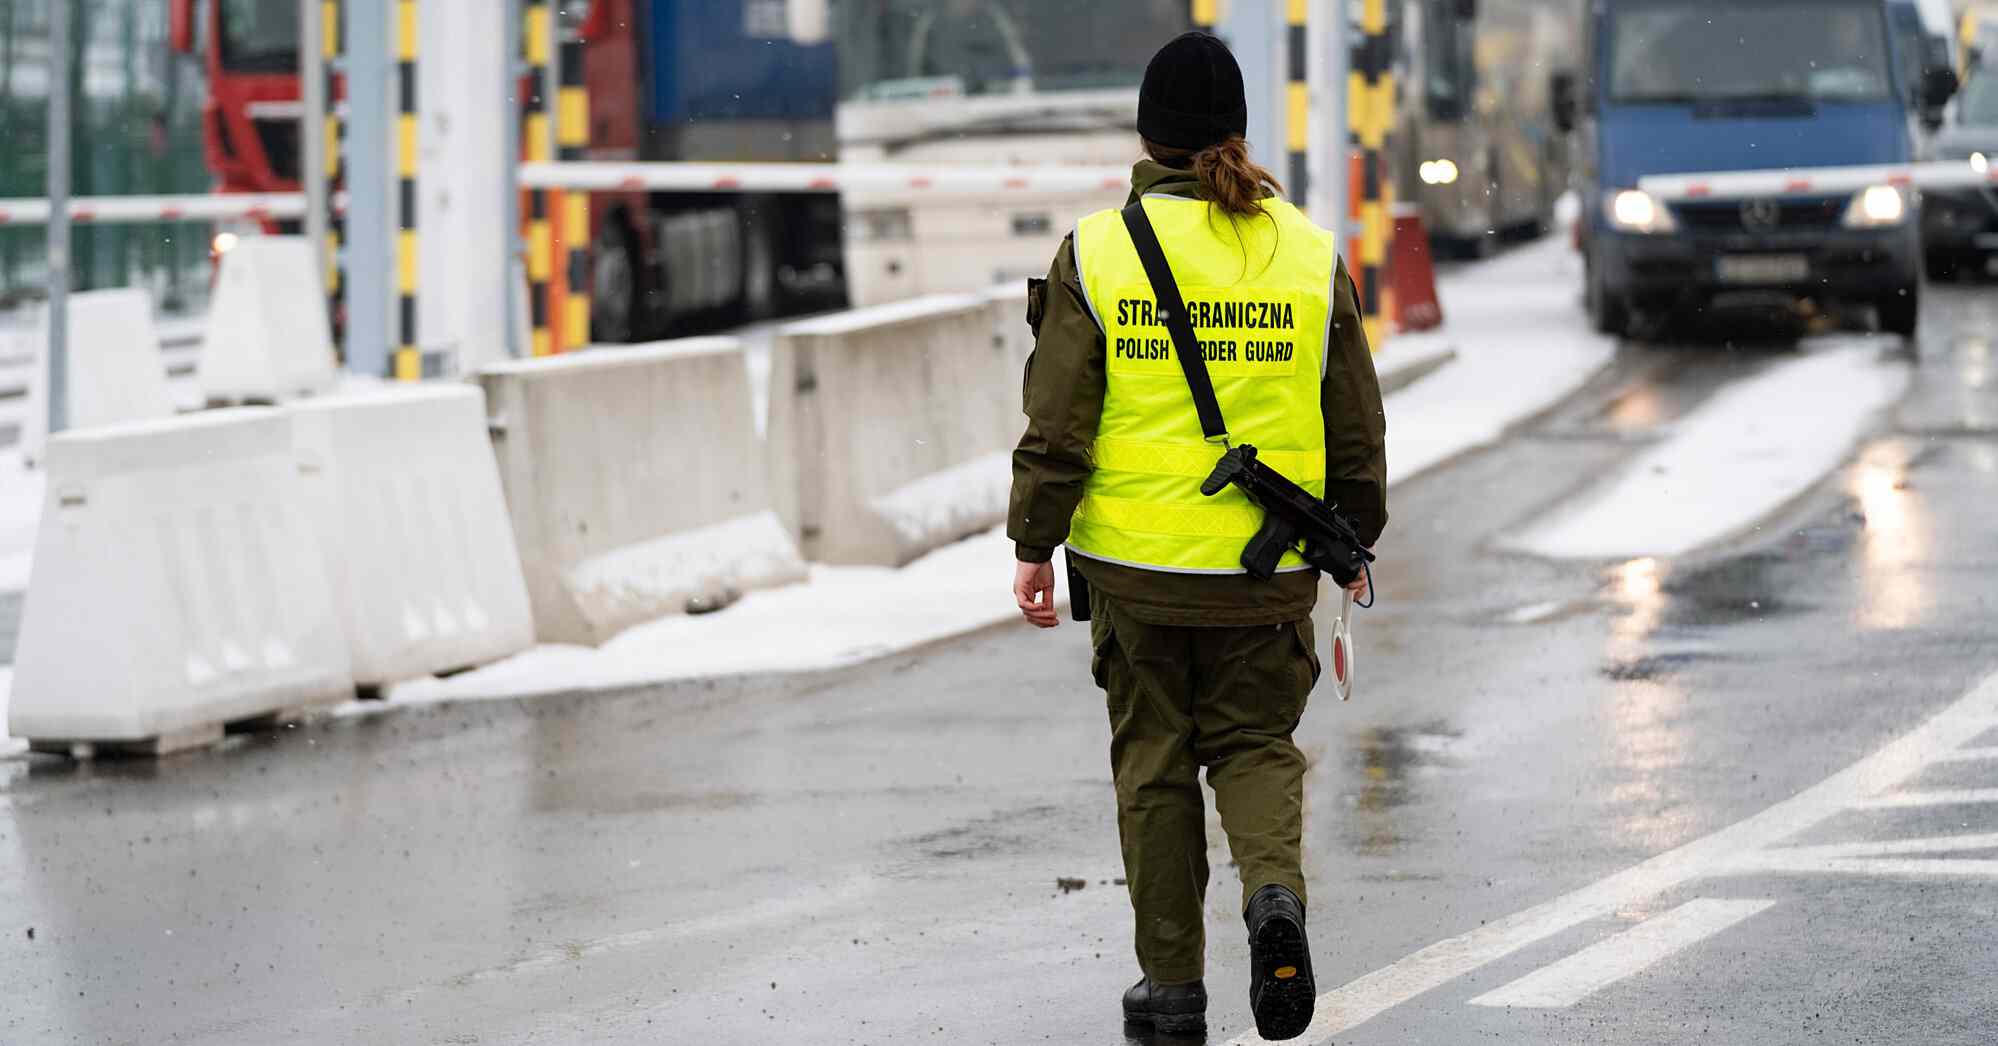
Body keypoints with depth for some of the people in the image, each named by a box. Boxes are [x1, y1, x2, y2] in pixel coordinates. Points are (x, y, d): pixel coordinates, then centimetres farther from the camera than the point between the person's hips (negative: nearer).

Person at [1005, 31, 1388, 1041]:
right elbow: (1356, 426, 6)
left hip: (1135, 560, -1)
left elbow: (1058, 420, -7)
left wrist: (1035, 545, 2)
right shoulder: (1309, 253, 0)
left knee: (1154, 757, 11)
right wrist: (1353, 539, 18)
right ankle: (1274, 888, -15)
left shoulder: (1097, 252, -7)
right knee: (1255, 742, 14)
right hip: (1268, 570, 1)